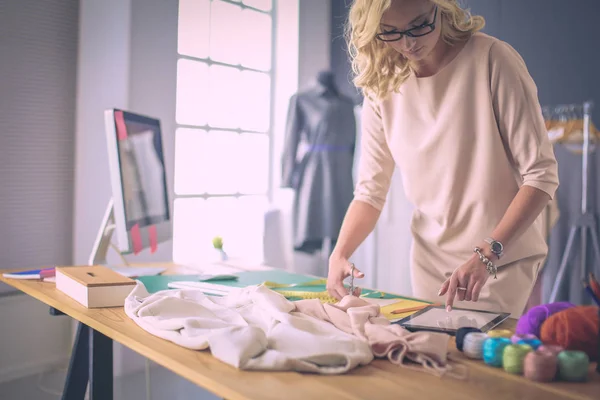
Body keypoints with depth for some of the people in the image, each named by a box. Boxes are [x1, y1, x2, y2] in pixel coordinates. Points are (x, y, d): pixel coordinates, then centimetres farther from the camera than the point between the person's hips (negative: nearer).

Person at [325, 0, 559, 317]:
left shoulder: (492, 59, -14)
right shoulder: (381, 86, -2)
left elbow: (541, 175, -15)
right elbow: (370, 191, -1)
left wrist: (486, 255, -24)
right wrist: (339, 254, -16)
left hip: (502, 259, -3)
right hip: (429, 262, 4)